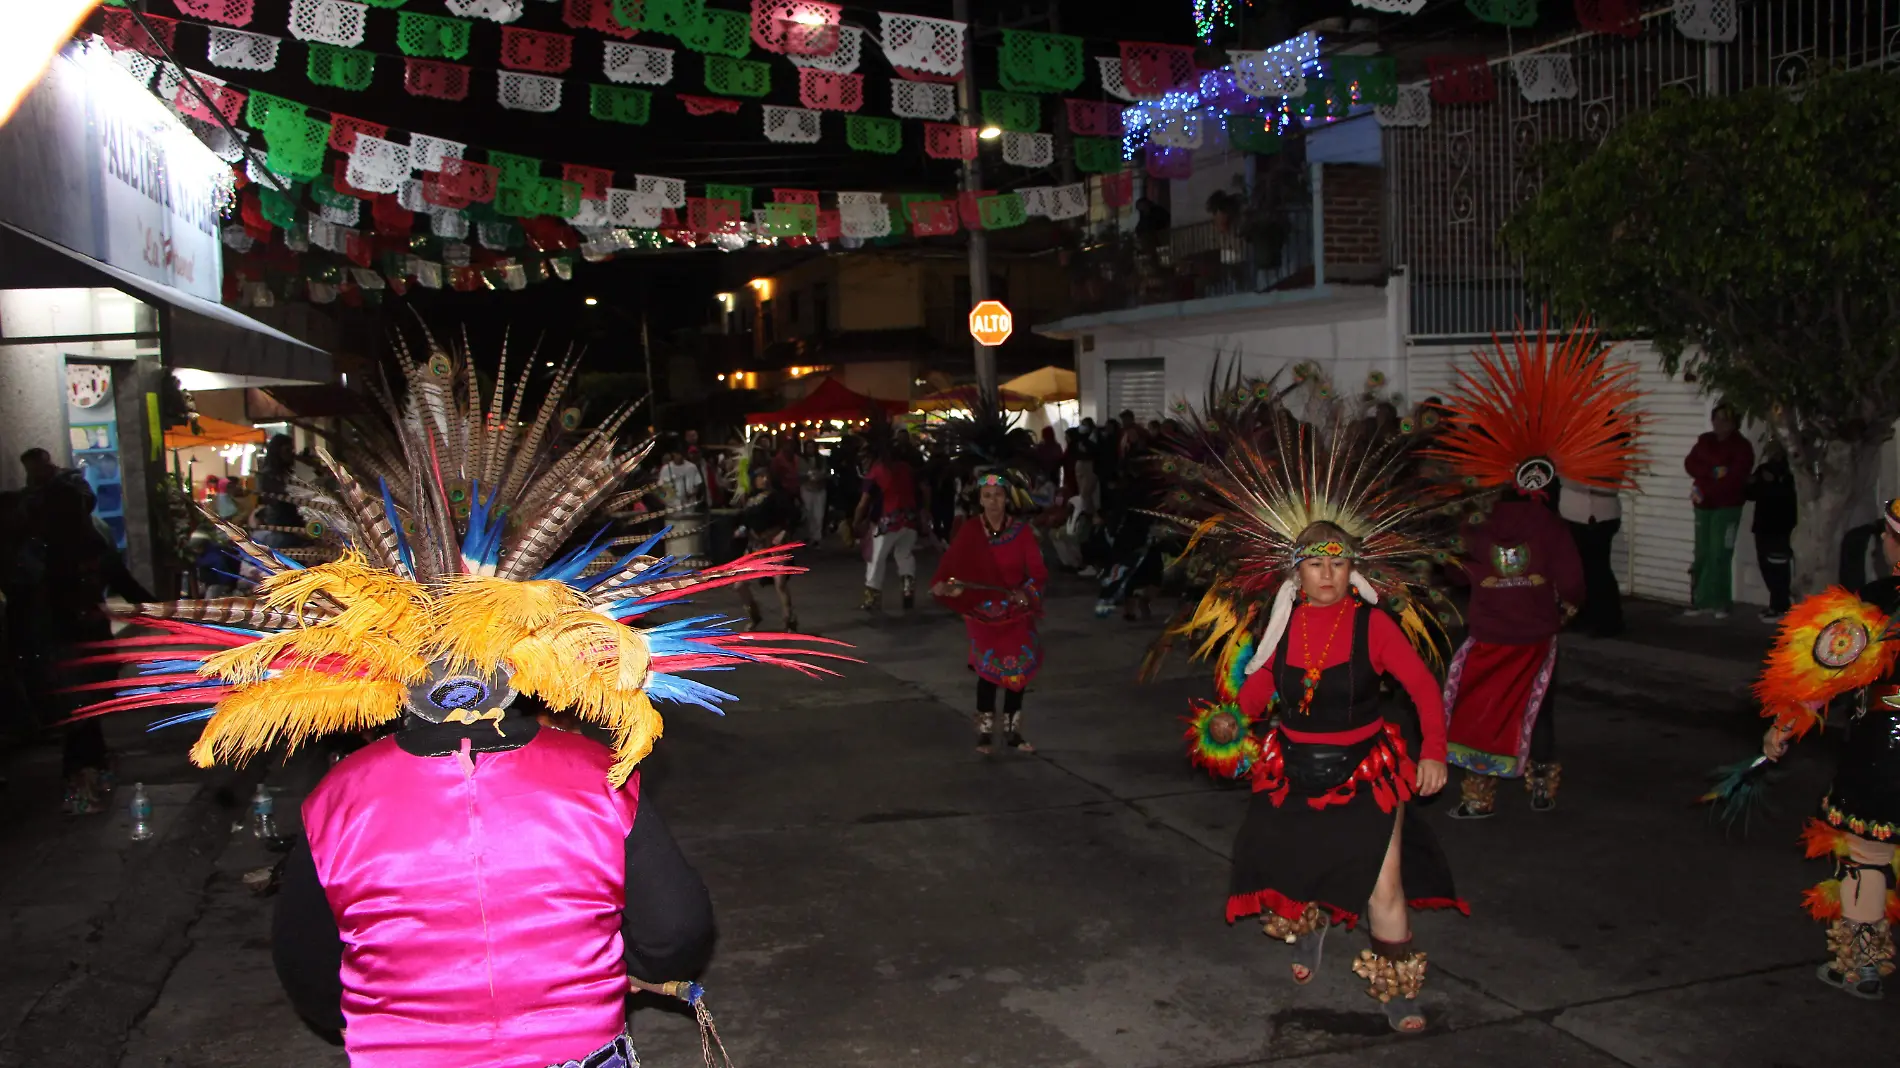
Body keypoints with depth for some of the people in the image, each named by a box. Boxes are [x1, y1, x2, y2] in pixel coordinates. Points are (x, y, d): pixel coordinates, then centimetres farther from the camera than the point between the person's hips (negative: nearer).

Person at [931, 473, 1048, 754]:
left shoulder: (1021, 530, -6)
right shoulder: (968, 533, -8)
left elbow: (1038, 570, -9)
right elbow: (951, 564, -15)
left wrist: (1028, 592, -28)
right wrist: (942, 585, -35)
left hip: (1017, 610, 2)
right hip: (982, 611, -2)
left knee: (1019, 668, 7)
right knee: (990, 669, 2)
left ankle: (1012, 732, 23)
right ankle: (984, 731, 18)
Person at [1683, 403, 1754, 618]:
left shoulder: (1741, 446, -4)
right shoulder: (1705, 441, 12)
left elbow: (1734, 479, -15)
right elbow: (1690, 464, -1)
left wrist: (1704, 492, -19)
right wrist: (1711, 472, -18)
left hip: (1727, 507, -5)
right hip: (1703, 506, 5)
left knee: (1720, 555, -9)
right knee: (1702, 554, 4)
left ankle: (1721, 604, -5)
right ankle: (1702, 602, 8)